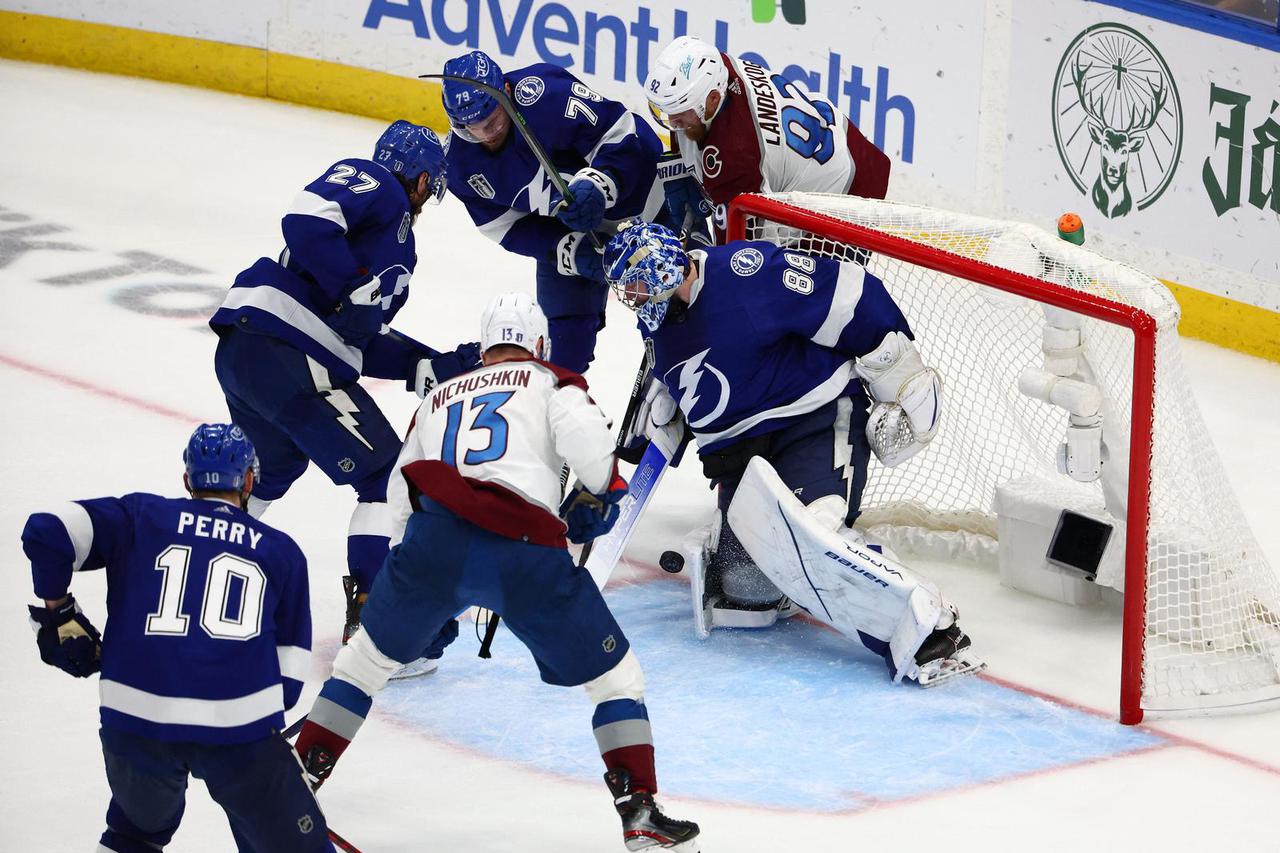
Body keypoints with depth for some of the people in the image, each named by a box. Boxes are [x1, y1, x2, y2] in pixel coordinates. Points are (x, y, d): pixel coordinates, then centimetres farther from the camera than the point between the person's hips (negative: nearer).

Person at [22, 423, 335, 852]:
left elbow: (48, 532, 3)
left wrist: (57, 615, 17)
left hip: (136, 719, 2)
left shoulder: (140, 516, 15)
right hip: (240, 725, -1)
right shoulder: (281, 552, 18)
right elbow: (290, 671, 14)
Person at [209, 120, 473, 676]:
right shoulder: (372, 183, 1)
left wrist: (438, 366, 15)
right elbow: (306, 219, -19)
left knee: (275, 466, 35)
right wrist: (357, 289, -17)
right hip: (280, 349, -10)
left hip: (240, 354, 10)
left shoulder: (395, 244, 27)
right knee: (389, 477, -6)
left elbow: (367, 346, 21)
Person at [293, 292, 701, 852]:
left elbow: (401, 498, 26)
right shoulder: (551, 382, 16)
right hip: (526, 554, -3)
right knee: (615, 676, 12)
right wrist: (595, 499, 13)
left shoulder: (438, 397, 29)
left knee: (369, 657, 26)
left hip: (433, 537, 3)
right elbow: (589, 443, -4)